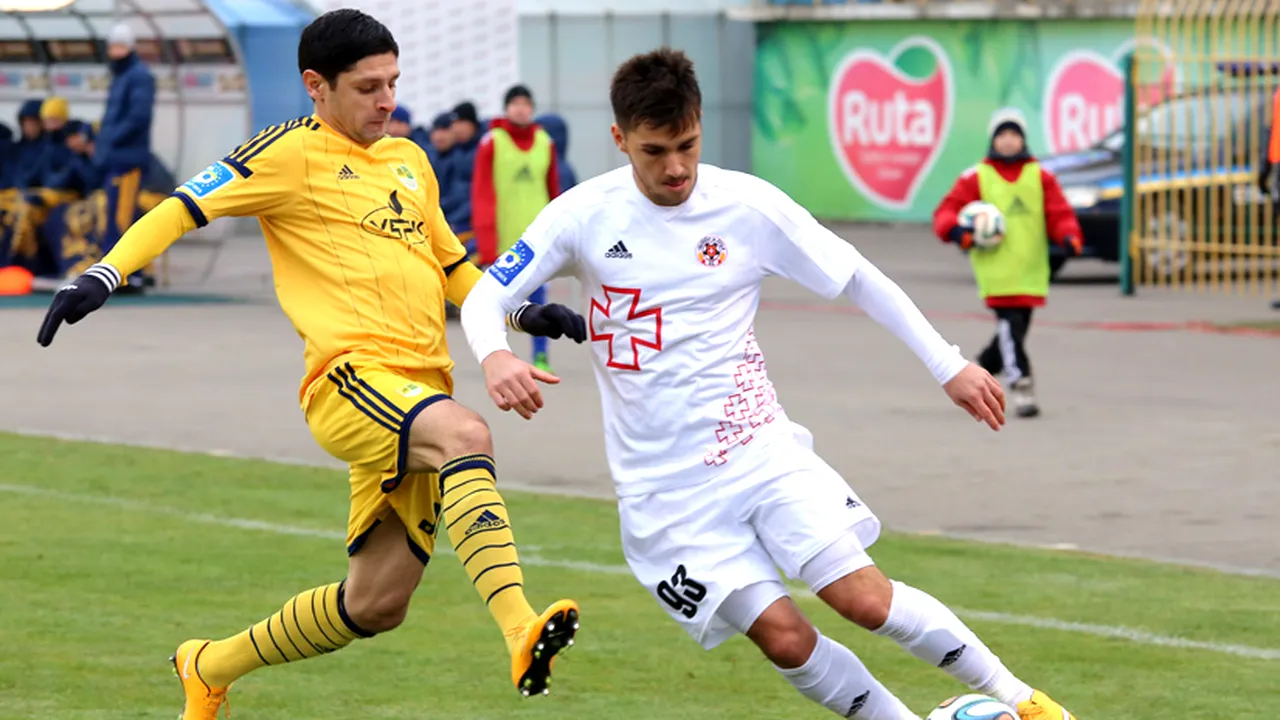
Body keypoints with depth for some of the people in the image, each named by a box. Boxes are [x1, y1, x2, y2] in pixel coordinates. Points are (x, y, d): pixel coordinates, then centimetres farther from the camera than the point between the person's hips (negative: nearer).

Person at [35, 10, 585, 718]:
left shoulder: (409, 161, 23)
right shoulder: (295, 152, 2)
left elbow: (453, 270, 33)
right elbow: (186, 207, -3)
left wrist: (526, 311, 18)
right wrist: (104, 274, -17)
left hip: (421, 389, 8)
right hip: (351, 374, -7)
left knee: (376, 605, 7)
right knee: (465, 434, -37)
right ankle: (520, 629, -52)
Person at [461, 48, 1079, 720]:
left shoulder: (747, 205, -5)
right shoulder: (585, 215, -6)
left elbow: (857, 278, 5)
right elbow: (485, 296, -4)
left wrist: (949, 366, 4)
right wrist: (495, 355, -28)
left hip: (759, 450, 0)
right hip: (665, 484, 0)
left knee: (862, 596, -15)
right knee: (783, 637, -13)